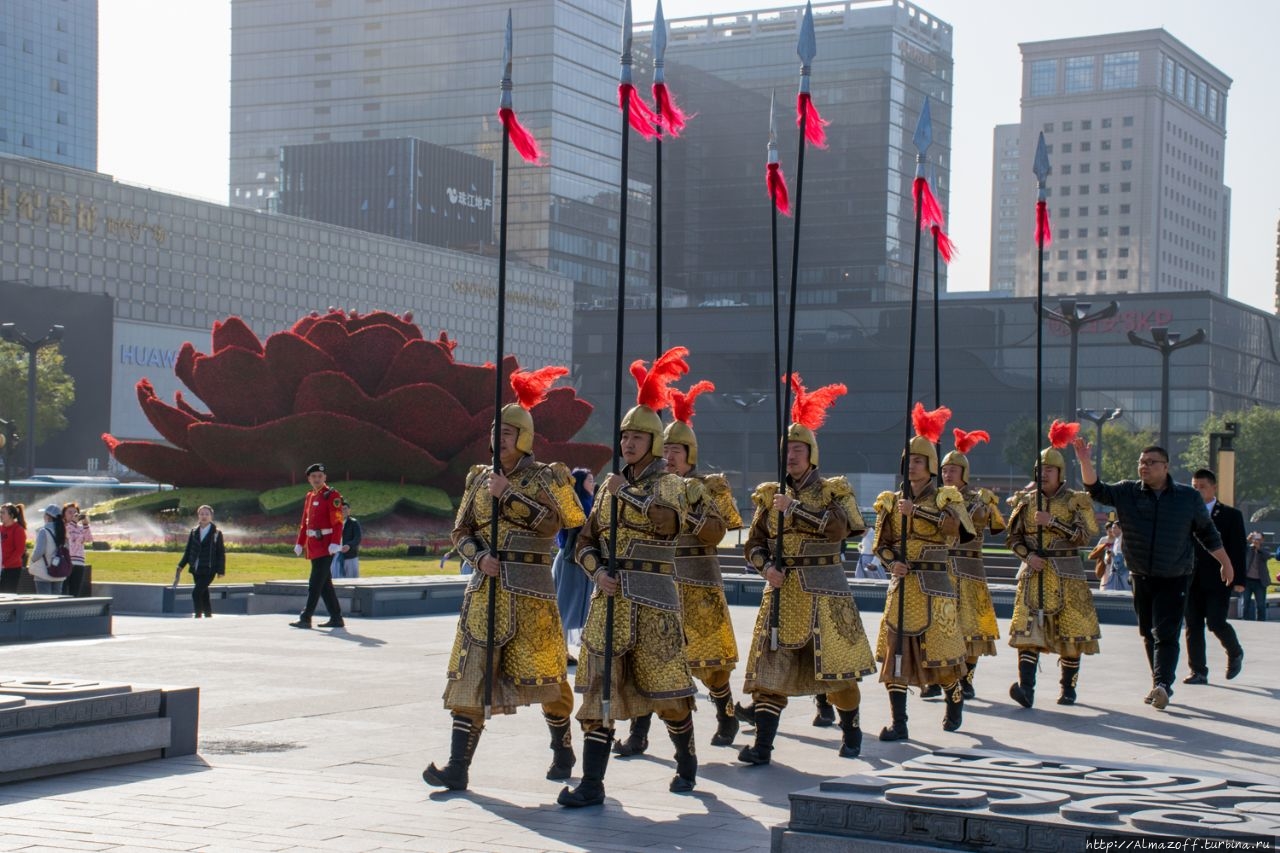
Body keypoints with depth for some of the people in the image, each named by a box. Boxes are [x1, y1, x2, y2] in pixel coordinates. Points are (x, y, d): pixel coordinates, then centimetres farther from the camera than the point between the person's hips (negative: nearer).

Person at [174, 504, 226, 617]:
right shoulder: (194, 532, 10)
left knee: (196, 592, -17)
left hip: (209, 570, -5)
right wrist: (181, 567, 9)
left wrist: (220, 570, -6)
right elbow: (188, 551, 15)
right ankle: (208, 616, 20)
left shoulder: (216, 533, -1)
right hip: (196, 570, 5)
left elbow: (221, 553, -1)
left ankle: (198, 616, -11)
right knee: (204, 594, 11)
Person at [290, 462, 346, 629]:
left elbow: (338, 522, -14)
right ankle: (336, 618, 15)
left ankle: (306, 618, -9)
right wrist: (300, 544, 18)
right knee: (325, 584, 10)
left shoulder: (332, 496, -7)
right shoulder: (309, 497, 16)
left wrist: (335, 544, -22)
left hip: (325, 546, -8)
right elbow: (304, 523, 21)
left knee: (316, 583, -9)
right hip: (313, 545, 8)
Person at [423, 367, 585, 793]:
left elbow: (551, 522, -15)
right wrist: (480, 556, -9)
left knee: (543, 672, 2)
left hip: (529, 589, -4)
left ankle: (562, 751, 26)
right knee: (470, 671, -5)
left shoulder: (545, 476, 0)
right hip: (485, 585, 4)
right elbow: (461, 531, 11)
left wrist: (507, 495, -18)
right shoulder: (479, 477, 12)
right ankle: (458, 768, -8)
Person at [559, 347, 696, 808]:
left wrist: (627, 494, -17)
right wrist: (598, 572, -6)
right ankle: (592, 783, -4)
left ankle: (686, 764, 27)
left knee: (666, 687, 3)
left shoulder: (669, 484, 2)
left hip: (653, 599, -4)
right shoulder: (610, 485, 14)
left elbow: (667, 520, -21)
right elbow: (586, 542, 12)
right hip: (609, 597, 4)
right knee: (599, 685, -4)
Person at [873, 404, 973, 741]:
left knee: (940, 649, 1)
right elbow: (881, 543, 9)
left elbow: (954, 526, -20)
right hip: (901, 585, 3)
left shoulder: (946, 497, 2)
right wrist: (893, 561, -11)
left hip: (934, 586, -3)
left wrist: (916, 511, -25)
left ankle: (954, 701, 31)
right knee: (895, 650, -6)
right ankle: (898, 723, -5)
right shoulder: (892, 501, 12)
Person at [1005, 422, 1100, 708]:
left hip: (1067, 575, -1)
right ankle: (1026, 687, -20)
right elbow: (1012, 537, 10)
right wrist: (1028, 555, -8)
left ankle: (1068, 687, 16)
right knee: (1027, 628, -12)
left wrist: (1052, 521, -17)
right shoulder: (1026, 500, 9)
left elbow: (1086, 535, -10)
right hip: (1033, 574, 2)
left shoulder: (1076, 501, 1)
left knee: (1072, 631, 2)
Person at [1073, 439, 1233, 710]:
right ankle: (1162, 686, 23)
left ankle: (1162, 684, -25)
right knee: (1148, 634, 11)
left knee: (1166, 634, -14)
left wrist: (1225, 563, 14)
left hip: (1174, 579, -3)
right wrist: (1086, 462, -24)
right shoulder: (1127, 492, 2)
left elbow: (1207, 531, 11)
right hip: (1141, 577, 3)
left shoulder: (1189, 497, 1)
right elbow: (1096, 490, -7)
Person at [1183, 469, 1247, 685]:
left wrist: (1238, 579, -8)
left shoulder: (1231, 515, 4)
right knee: (1193, 626, 0)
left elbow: (1238, 549, 0)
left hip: (1218, 580, -3)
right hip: (1191, 580, 3)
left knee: (1215, 623, -9)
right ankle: (1198, 671, 7)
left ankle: (1235, 653, 20)